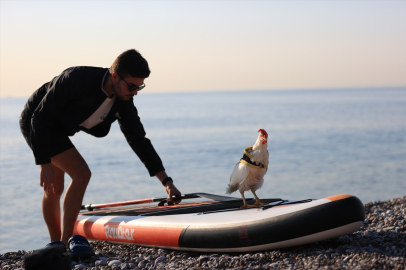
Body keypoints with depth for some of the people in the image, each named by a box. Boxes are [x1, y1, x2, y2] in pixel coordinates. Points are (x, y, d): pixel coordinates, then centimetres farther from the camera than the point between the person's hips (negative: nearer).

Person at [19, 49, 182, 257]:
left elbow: (138, 140, -6)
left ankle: (55, 244, 33)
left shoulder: (123, 101, -13)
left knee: (54, 189, 17)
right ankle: (67, 240, -10)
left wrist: (166, 182, -11)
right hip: (35, 123, -7)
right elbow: (40, 118, -28)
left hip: (57, 128, 7)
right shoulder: (77, 79, -34)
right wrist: (44, 165, -29)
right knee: (81, 173, -19)